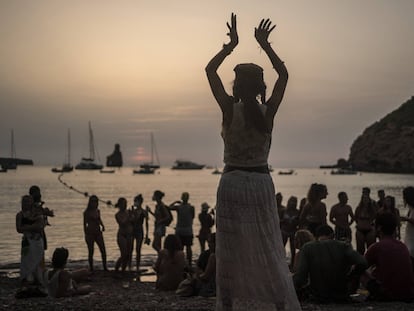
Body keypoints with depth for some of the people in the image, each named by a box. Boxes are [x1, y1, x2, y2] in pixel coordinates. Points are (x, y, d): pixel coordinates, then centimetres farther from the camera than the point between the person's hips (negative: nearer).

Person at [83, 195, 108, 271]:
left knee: (103, 250, -1)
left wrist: (102, 225, 5)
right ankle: (91, 268, 12)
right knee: (91, 252, 2)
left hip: (98, 233, 5)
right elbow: (85, 224, -4)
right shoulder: (87, 212, -7)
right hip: (90, 233, -5)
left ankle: (105, 267, 9)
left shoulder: (98, 211, 7)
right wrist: (86, 234, -7)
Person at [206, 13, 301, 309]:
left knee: (229, 251, 5)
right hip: (261, 183, 2)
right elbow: (283, 74, 10)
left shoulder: (230, 109, -9)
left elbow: (210, 70, 2)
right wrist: (265, 45, 12)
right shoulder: (268, 112, -5)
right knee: (268, 250, 5)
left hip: (232, 183, -1)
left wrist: (231, 45, 6)